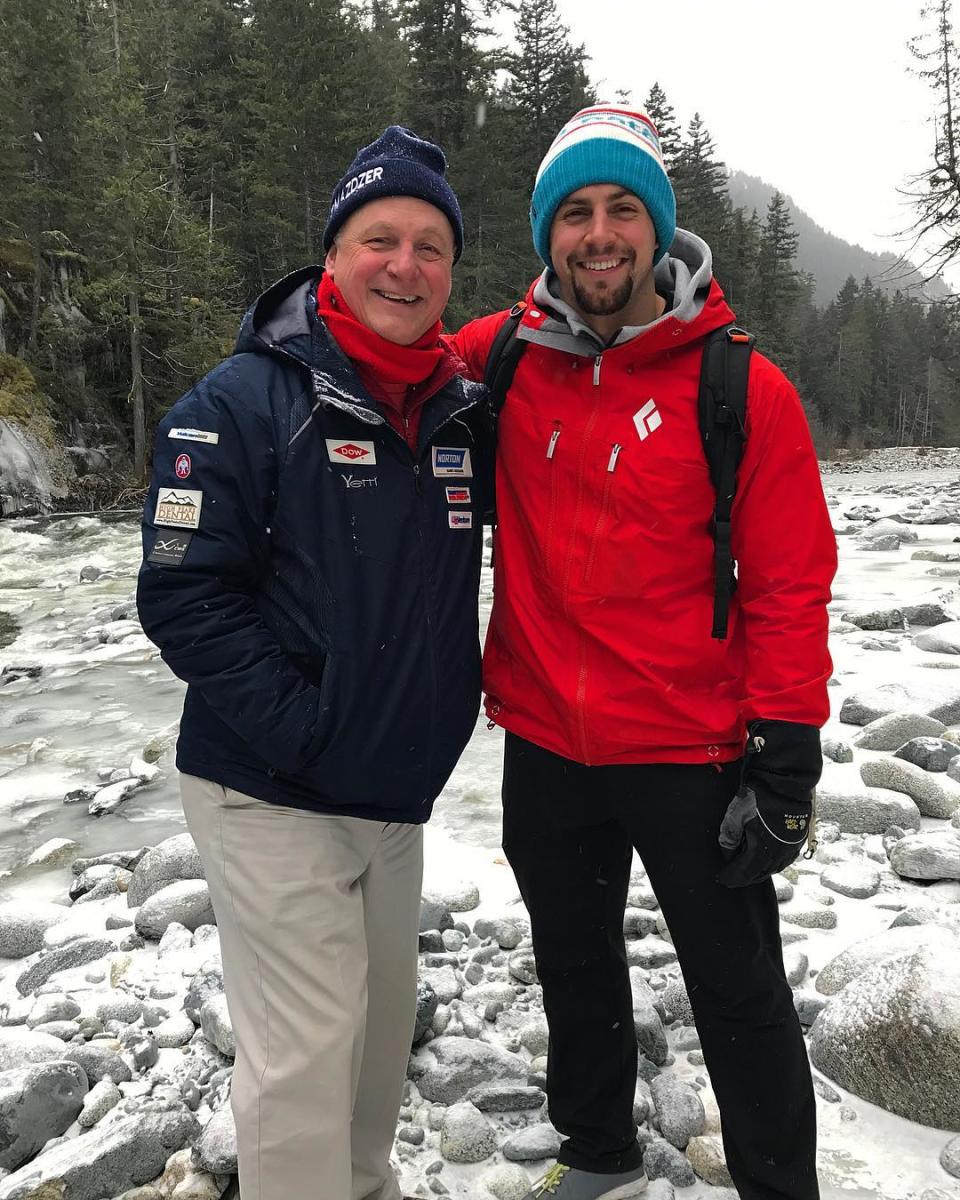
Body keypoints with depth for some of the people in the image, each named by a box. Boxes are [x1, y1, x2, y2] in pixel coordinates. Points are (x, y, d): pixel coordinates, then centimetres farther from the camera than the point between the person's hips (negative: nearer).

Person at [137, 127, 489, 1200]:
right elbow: (184, 595, -17)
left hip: (399, 791, 7)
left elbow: (460, 568, 19)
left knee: (383, 1022, 20)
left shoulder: (465, 413, 6)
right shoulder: (247, 399, -12)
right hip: (271, 794, -6)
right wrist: (303, 728, -19)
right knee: (306, 1053, -1)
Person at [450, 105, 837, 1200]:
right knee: (573, 966, 24)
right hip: (542, 747, 4)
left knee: (740, 996, 13)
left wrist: (785, 760, -10)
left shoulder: (743, 390, -9)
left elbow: (789, 583, -9)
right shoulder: (497, 361, -2)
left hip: (691, 757, -3)